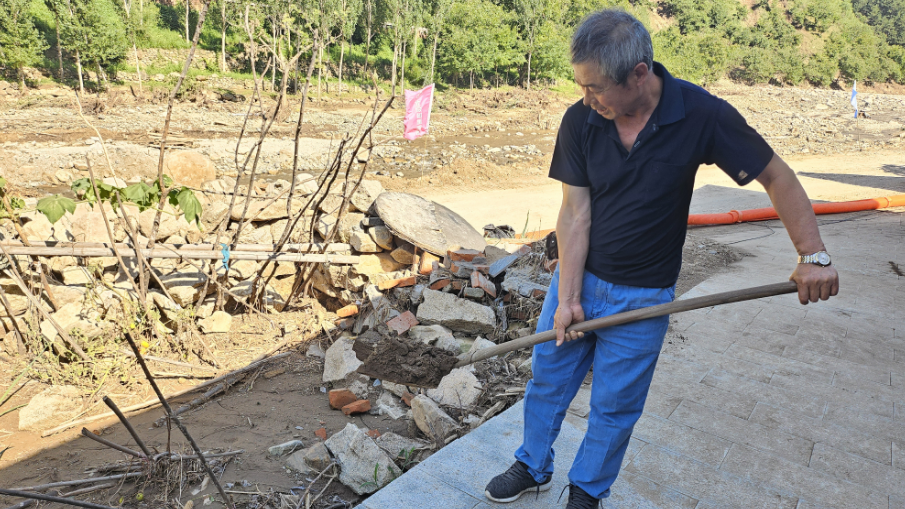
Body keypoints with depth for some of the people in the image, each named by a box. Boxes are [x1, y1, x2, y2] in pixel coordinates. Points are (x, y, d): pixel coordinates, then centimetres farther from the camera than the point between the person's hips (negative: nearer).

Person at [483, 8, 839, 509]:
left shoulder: (702, 115, -18)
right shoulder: (580, 119, -13)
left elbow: (777, 176, -6)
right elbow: (575, 212, -11)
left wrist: (813, 255, -12)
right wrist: (567, 297, -13)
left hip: (642, 297, -2)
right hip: (577, 278, 3)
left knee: (614, 405, 10)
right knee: (547, 377, 14)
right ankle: (533, 468, 39)